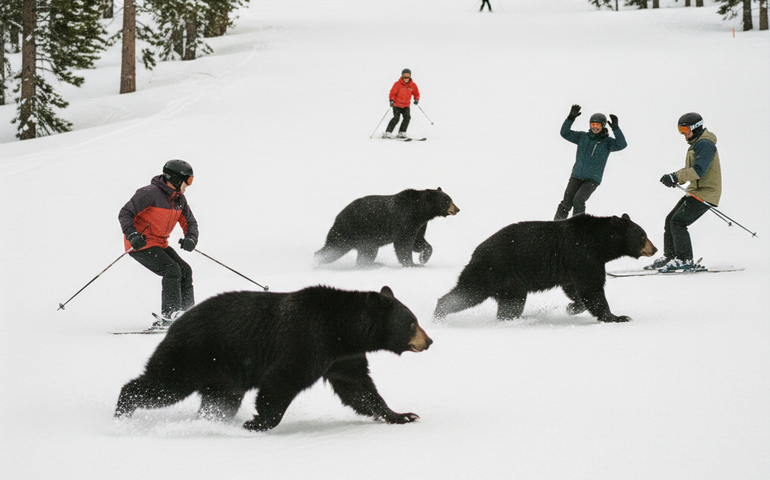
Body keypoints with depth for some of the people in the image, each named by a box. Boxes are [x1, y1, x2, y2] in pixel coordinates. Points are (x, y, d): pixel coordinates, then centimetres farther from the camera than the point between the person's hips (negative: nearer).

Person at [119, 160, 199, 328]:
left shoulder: (179, 199, 7)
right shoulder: (150, 193, -19)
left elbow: (190, 222, 14)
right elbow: (125, 214, -17)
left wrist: (190, 238, -9)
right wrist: (132, 235, -31)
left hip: (160, 244, 9)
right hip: (140, 245, -9)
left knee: (185, 270, 2)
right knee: (172, 270, -22)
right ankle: (169, 317, -23)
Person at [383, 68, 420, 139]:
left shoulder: (413, 85, -1)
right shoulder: (398, 84, -12)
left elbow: (416, 93, 9)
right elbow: (393, 93, -11)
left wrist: (416, 99, -12)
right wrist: (391, 100, -27)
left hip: (406, 105, 4)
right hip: (397, 104, -4)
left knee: (407, 117, -15)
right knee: (396, 118, -17)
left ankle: (402, 133, -4)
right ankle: (388, 132, -13)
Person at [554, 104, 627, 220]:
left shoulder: (607, 142, -2)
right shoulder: (583, 137, 7)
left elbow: (622, 144, -19)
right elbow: (565, 133, 3)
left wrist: (615, 128, -30)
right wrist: (571, 118, -10)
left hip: (592, 179, -3)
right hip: (576, 176, 3)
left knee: (578, 200, -24)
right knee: (566, 203, -9)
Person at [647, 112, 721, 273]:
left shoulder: (705, 145, -16)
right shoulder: (696, 143, 18)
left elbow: (699, 171, -27)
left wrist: (676, 177, -31)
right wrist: (676, 178, 7)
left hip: (705, 193, -10)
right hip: (695, 191, 10)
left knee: (677, 222, -15)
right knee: (670, 220, 7)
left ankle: (685, 261, -11)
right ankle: (669, 257, 13)